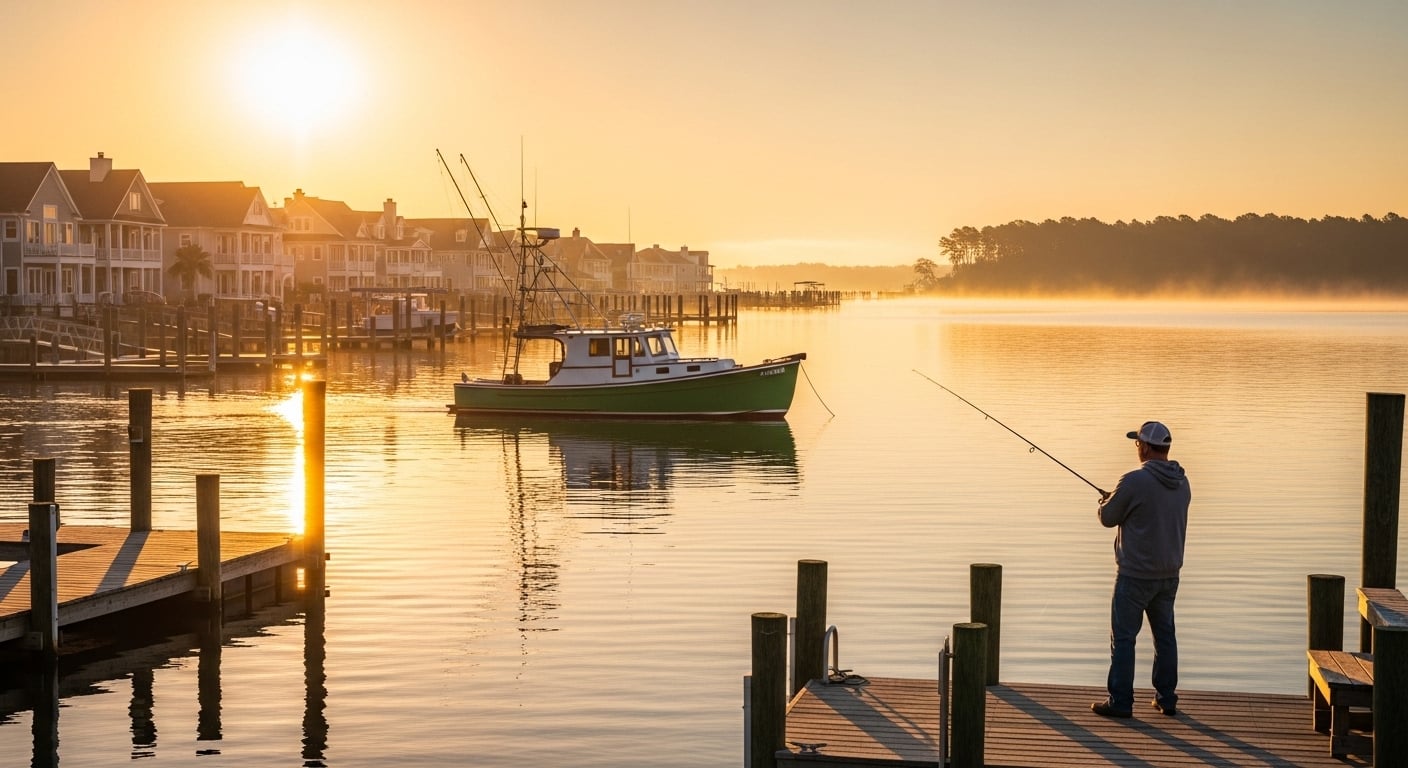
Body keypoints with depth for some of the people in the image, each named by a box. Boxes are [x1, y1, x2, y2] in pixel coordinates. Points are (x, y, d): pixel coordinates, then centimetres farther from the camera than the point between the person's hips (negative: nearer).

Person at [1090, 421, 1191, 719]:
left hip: (1135, 575, -7)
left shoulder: (1134, 481, -19)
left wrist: (1107, 501, 14)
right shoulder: (1182, 482, 4)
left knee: (1123, 637, 1)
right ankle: (1167, 698, 20)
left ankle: (1120, 701, 4)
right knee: (1165, 635, 15)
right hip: (1169, 574, 7)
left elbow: (1108, 518, -9)